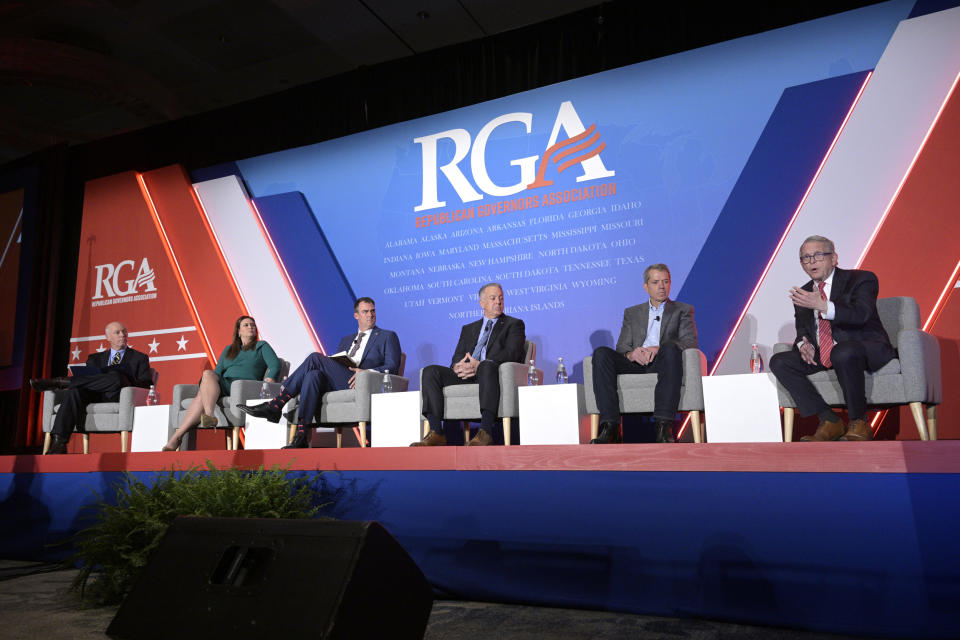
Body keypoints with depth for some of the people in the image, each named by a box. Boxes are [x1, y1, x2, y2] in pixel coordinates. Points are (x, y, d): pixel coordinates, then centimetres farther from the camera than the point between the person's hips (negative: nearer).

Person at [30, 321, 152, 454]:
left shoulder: (140, 358, 20)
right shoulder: (95, 358, 29)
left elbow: (147, 384, 7)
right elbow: (87, 377, 17)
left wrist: (127, 383, -12)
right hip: (93, 396, 3)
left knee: (117, 378, -36)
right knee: (75, 391, -32)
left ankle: (61, 382, -26)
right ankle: (58, 442, -43)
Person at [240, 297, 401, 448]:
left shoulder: (388, 337, 15)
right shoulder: (346, 340, 32)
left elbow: (393, 367, 2)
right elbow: (334, 365, 26)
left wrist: (368, 372, -15)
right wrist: (327, 367, 1)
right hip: (336, 386, 6)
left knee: (315, 358, -22)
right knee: (313, 375, -29)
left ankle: (274, 406, -22)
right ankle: (301, 436, -34)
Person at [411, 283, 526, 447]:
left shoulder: (514, 324, 16)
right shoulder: (468, 328, 30)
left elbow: (512, 353, -2)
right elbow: (457, 356, 19)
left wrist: (480, 365, -17)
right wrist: (457, 366, -10)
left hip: (491, 373, -4)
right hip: (465, 376, 5)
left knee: (487, 367, -40)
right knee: (430, 371, -19)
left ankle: (485, 432, -47)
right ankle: (436, 432, -27)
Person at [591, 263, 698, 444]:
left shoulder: (682, 310, 21)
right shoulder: (631, 312, 27)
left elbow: (691, 342, 4)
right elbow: (622, 347, 15)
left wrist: (658, 349, -15)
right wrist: (631, 354, -12)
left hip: (661, 364, -2)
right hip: (635, 365, 2)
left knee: (670, 348, -36)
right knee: (601, 353, -26)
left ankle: (664, 426, -43)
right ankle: (609, 426, -35)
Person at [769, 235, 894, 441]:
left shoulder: (861, 279, -3)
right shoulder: (802, 294, 13)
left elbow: (859, 314, -22)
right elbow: (802, 332, 18)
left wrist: (822, 305, -36)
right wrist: (804, 345, -8)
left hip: (867, 350, -6)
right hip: (822, 356, 6)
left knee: (843, 352, -39)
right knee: (779, 362, -15)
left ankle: (859, 424, -21)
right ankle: (830, 422, -13)